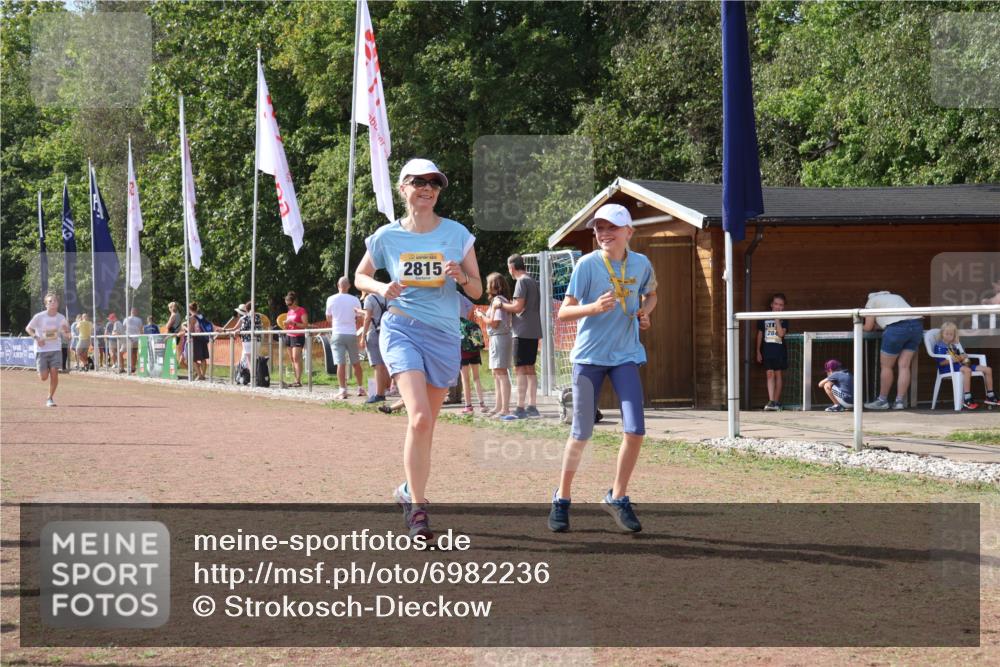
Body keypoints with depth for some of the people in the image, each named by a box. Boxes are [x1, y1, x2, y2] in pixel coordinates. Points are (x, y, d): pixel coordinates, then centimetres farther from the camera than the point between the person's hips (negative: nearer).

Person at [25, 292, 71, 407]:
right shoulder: (39, 317, -8)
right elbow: (28, 328, 3)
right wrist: (36, 337, -13)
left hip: (56, 350, 2)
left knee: (54, 373, -13)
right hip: (41, 350, -2)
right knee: (44, 377, -6)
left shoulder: (61, 318, 0)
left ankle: (50, 398, 3)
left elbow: (66, 337, 8)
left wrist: (66, 331, -16)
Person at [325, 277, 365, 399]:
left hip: (337, 334, -1)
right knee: (356, 363, 13)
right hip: (352, 334, 1)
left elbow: (328, 318, 9)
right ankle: (361, 388, 20)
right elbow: (359, 318, 5)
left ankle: (343, 390, -9)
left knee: (341, 364, -4)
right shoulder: (355, 300, -1)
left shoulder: (331, 299, -1)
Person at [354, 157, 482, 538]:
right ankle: (417, 507, -17)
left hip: (444, 335, 3)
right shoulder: (387, 236, 1)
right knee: (419, 417, -20)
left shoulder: (456, 234, 2)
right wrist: (381, 288, -7)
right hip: (402, 330, -2)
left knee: (425, 424, 10)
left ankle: (409, 491, 33)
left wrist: (461, 276, -17)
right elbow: (360, 277, 14)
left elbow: (477, 291, 5)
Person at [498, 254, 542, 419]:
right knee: (529, 369, 12)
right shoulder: (533, 281, 17)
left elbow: (518, 306, -17)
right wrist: (508, 307, 18)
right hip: (534, 332, 9)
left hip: (523, 332, -9)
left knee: (520, 369, -9)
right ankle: (532, 406, 13)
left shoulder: (521, 282, -11)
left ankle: (520, 408, -11)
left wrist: (502, 305, -3)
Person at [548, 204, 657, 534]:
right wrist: (594, 308, -30)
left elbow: (650, 295, 22)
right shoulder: (587, 264, -10)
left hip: (626, 356, 3)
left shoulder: (641, 264, 0)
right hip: (589, 355, -3)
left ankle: (617, 497, 10)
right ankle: (561, 498, 19)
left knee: (635, 430, -8)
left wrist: (645, 312, 0)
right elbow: (564, 312, -11)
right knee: (581, 433, 1)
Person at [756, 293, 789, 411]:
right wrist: (758, 351, 8)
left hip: (780, 351, 0)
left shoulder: (783, 320, 1)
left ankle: (776, 401, 12)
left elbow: (781, 333, -15)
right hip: (767, 351, 0)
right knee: (770, 374, -7)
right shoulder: (764, 318, 4)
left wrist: (777, 319, -18)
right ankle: (771, 401, -14)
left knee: (778, 374, 5)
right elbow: (760, 334, 10)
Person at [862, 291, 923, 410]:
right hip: (917, 324, 6)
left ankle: (882, 401, 15)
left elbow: (868, 327, 12)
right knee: (904, 366, 8)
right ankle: (900, 401, 5)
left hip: (897, 328, -6)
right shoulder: (896, 297, 37)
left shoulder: (872, 301, 18)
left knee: (886, 366, 8)